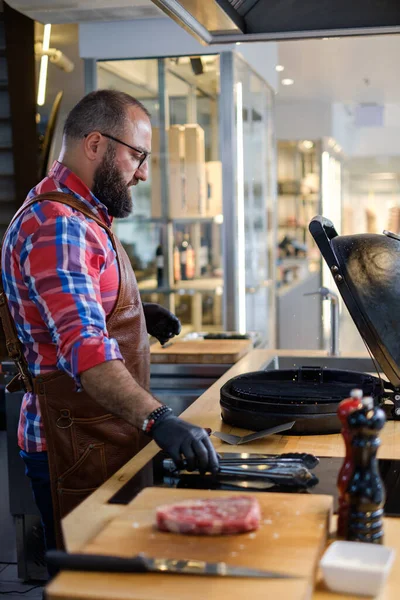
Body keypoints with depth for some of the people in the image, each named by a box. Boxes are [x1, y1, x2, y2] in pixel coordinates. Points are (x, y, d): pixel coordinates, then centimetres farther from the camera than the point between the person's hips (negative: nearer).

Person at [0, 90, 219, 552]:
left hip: (109, 437, 10)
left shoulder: (82, 218, 13)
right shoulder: (56, 226, -22)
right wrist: (158, 420, -45)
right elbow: (83, 347, -35)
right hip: (77, 448, -10)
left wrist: (136, 312, 12)